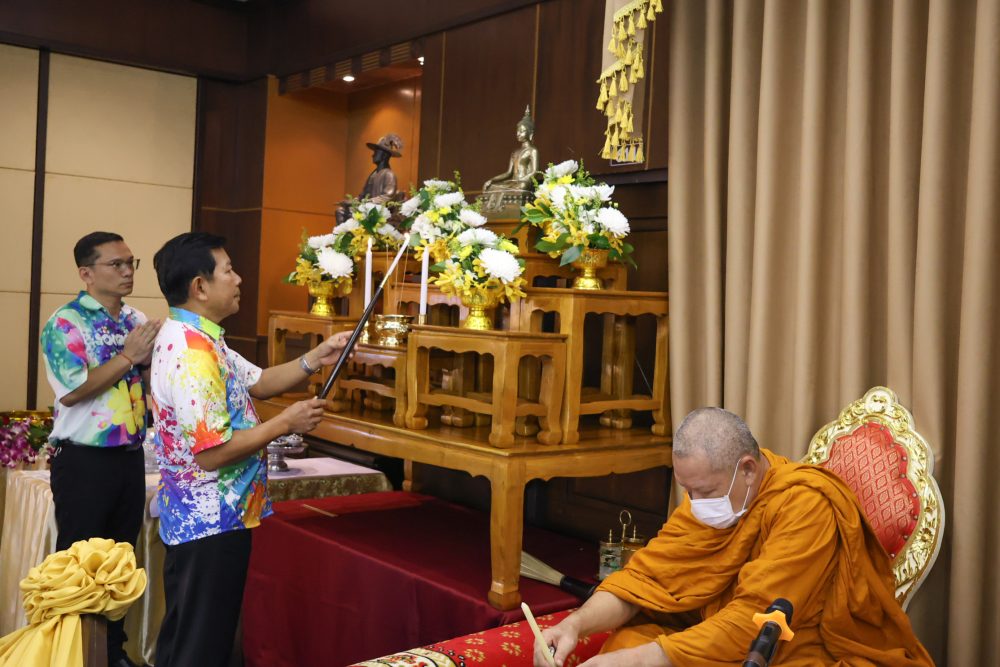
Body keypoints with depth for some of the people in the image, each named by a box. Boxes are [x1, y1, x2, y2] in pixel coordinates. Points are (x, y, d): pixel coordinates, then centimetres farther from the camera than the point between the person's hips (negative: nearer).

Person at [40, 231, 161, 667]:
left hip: (131, 456, 6)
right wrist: (128, 356, -18)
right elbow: (73, 390, -21)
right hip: (84, 459, -6)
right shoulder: (65, 323, -11)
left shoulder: (138, 321, 8)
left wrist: (150, 359, -7)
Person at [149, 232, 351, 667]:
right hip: (212, 521, -10)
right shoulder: (192, 353, -24)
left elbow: (258, 382, 17)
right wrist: (285, 423, -18)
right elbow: (212, 452, -28)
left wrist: (315, 359, 3)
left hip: (200, 517, 10)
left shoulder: (193, 337, 9)